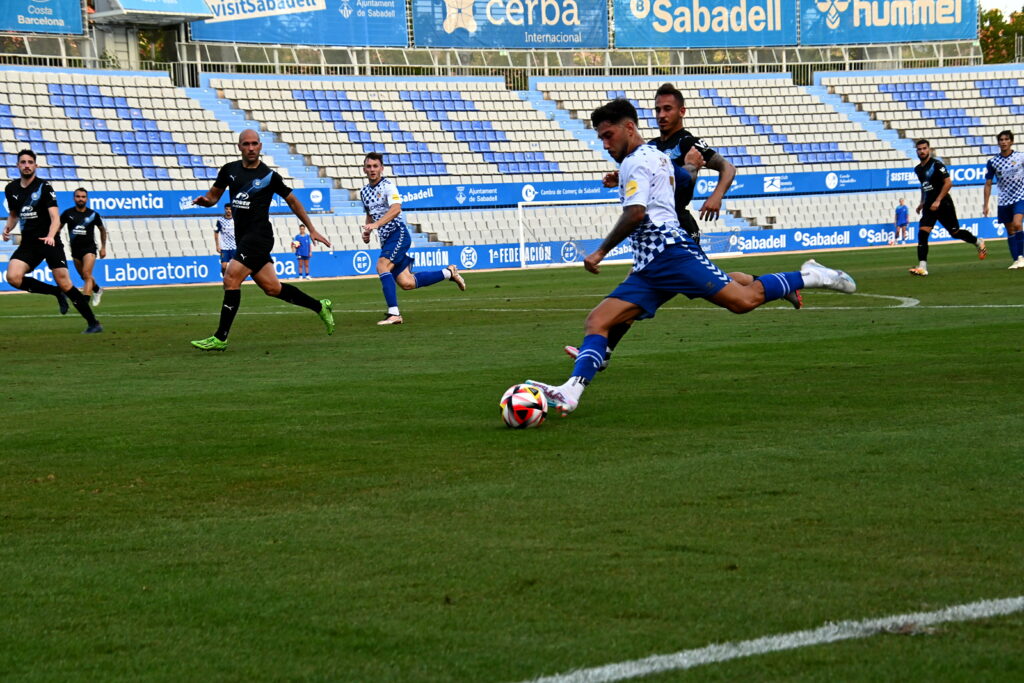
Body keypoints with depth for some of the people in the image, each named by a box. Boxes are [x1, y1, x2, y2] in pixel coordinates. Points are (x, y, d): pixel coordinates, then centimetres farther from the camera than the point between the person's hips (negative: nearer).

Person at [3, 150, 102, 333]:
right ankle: (57, 293, 2)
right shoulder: (11, 189, 9)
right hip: (28, 243, 5)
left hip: (49, 242, -4)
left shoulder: (44, 187, -7)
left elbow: (55, 217, -15)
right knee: (13, 277, -20)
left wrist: (51, 236, -34)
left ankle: (93, 323, -2)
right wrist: (8, 228, 2)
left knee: (65, 284, -13)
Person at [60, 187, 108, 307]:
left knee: (87, 275, -19)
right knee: (85, 277, 14)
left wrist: (103, 247, 11)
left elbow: (102, 230, 13)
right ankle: (97, 290, 44)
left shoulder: (93, 214, -2)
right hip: (75, 248, 3)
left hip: (89, 247, -3)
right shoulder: (68, 213, -1)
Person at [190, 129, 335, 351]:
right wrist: (204, 200, -7)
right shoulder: (229, 170, 9)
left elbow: (292, 201, 8)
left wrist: (312, 230, 10)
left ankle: (220, 338, -15)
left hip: (259, 236, -6)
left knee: (231, 279, -18)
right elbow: (213, 195, 18)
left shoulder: (269, 176, -4)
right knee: (272, 288, 10)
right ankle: (320, 307, 27)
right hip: (243, 238, 6)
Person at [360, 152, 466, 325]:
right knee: (406, 283, 1)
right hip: (386, 239, 8)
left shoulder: (388, 185, -9)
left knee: (382, 266, -27)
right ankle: (448, 273, 22)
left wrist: (376, 224, -37)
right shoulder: (364, 192, 15)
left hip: (398, 234, -8)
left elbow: (396, 209, -26)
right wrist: (367, 232, 11)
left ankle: (394, 314, -27)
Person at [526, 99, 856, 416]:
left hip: (669, 249, -10)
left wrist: (600, 253, -7)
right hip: (647, 268, 10)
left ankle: (810, 277, 3)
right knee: (596, 320, -7)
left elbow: (636, 213, -15)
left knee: (743, 300, -19)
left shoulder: (636, 161, -2)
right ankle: (571, 391, -25)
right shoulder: (657, 156, 28)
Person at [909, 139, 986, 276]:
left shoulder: (936, 165, -12)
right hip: (929, 206, 6)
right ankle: (922, 267, -19)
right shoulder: (918, 169, 11)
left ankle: (978, 243, 35)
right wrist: (922, 203, 21)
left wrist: (938, 201, -21)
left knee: (955, 232, 5)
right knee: (922, 233, -13)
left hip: (943, 204, -6)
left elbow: (948, 183, -17)